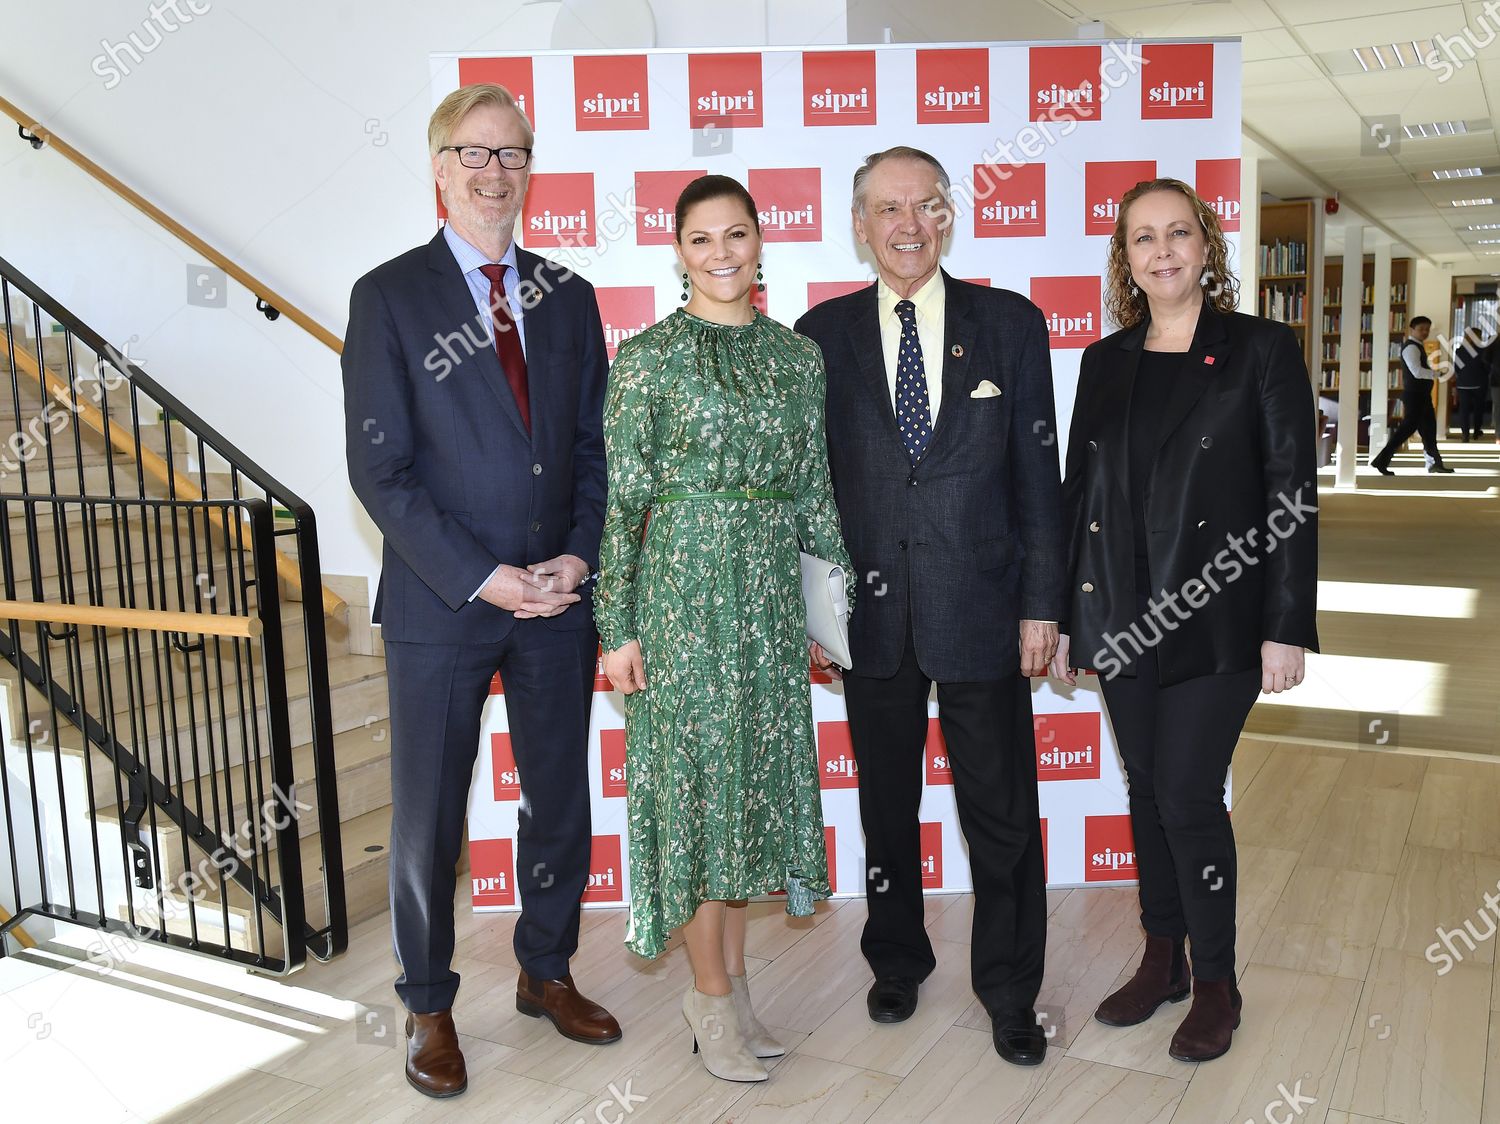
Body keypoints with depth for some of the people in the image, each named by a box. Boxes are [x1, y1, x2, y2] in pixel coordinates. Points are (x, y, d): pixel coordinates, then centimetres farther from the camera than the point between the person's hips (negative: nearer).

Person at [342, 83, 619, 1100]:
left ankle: (547, 971, 37)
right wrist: (480, 577, -15)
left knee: (561, 799, 15)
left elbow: (596, 446, 8)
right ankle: (430, 1006, 30)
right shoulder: (390, 296, -3)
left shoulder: (568, 296, 9)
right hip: (440, 600, -3)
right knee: (429, 817, 9)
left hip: (559, 597, 4)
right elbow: (380, 469, -9)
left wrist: (579, 558, -7)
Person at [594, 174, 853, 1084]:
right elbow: (622, 500, -6)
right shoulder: (647, 356, -4)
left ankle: (733, 981, 27)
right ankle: (712, 993, 18)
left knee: (753, 776, 11)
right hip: (682, 589, -4)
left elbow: (815, 492, 12)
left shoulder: (799, 356, 8)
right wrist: (619, 626, -9)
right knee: (698, 778, 2)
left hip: (770, 595, 5)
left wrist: (848, 595, 12)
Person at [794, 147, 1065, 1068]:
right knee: (887, 804, 16)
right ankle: (898, 959, 38)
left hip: (982, 607, 0)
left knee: (1003, 814, 8)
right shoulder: (823, 333, 3)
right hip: (872, 612, 1)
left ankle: (1010, 991, 29)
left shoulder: (1012, 323, 2)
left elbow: (1038, 474, 1)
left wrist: (1042, 605, -3)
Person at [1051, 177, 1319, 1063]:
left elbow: (1292, 493, -6)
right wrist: (1062, 616, 9)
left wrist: (1288, 626, -11)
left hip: (1215, 615, -4)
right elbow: (1079, 488, 11)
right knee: (1148, 791, 12)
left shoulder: (1262, 350, -3)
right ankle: (1163, 962, 29)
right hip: (1122, 616, 4)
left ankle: (1216, 983, 17)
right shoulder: (1106, 361, 9)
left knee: (1188, 795, -3)